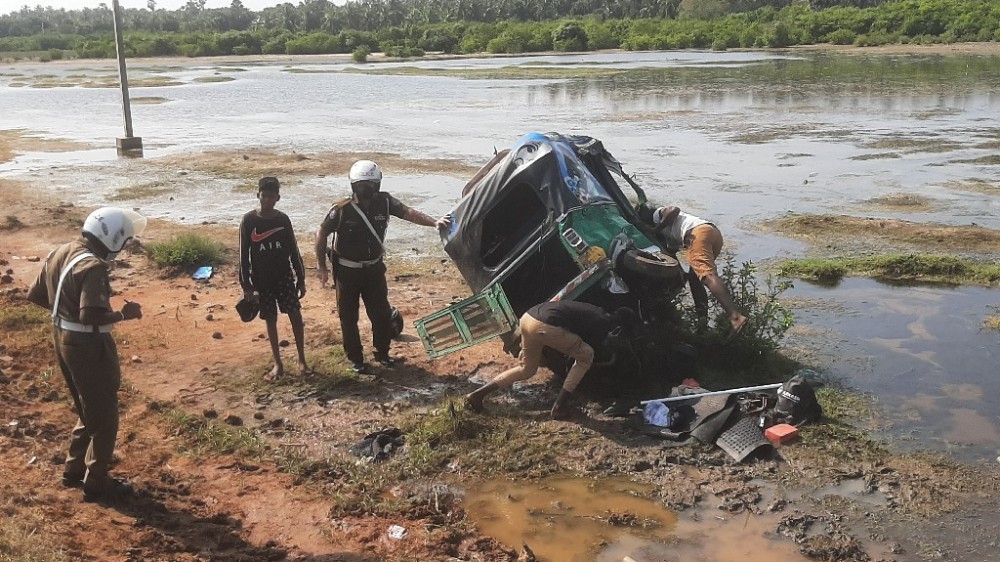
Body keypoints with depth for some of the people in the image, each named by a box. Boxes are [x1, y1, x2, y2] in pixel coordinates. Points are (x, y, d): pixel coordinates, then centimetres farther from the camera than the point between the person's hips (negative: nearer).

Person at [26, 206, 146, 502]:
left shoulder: (59, 253, 5)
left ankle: (74, 470, 35)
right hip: (88, 345, -9)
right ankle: (96, 484, 16)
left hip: (63, 339, 9)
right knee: (104, 418, 6)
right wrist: (124, 314, -18)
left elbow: (34, 295, 13)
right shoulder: (92, 267, -24)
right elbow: (91, 317, -32)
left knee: (87, 411, 25)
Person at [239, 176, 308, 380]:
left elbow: (293, 250, 5)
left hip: (284, 276, 1)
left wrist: (301, 279, 5)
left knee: (296, 315, -5)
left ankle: (301, 359, 7)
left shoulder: (283, 219, -1)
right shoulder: (248, 221, -7)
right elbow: (244, 255, -4)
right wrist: (246, 285, -7)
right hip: (261, 279, -1)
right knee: (270, 320, 6)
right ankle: (278, 363, 17)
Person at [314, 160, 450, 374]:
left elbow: (408, 213, -18)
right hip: (347, 271, -3)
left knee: (382, 314, 9)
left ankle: (382, 352, 31)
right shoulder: (342, 209, -21)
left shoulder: (384, 202, -12)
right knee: (349, 317, 7)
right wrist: (321, 266, -6)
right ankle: (355, 358, 24)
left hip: (374, 268, 3)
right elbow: (322, 233, -9)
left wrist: (434, 222, -34)